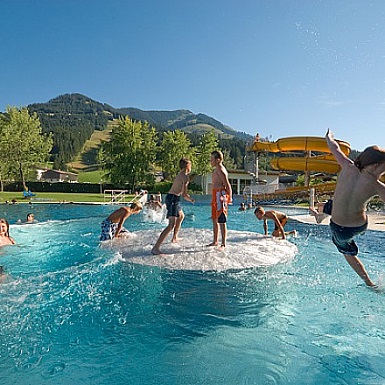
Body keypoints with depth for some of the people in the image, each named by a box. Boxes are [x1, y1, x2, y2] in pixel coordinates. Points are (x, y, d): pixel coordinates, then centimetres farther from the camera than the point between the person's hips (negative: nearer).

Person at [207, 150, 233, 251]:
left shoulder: (220, 170, -14)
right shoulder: (217, 170, 17)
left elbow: (228, 185, -18)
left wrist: (229, 198, -21)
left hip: (220, 195, -11)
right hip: (216, 195, 11)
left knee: (221, 221, -8)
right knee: (214, 219, 16)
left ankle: (223, 244, -2)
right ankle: (215, 241, 26)